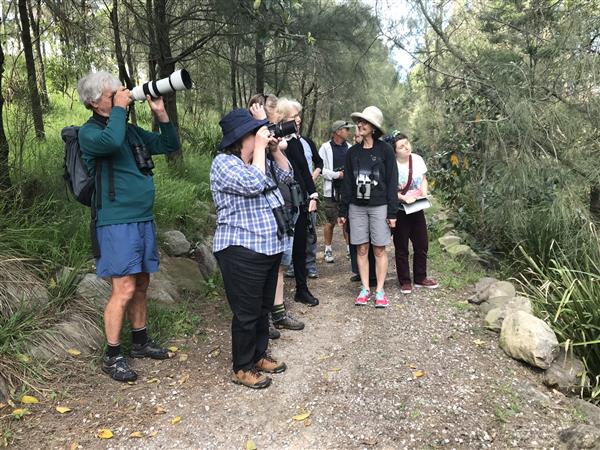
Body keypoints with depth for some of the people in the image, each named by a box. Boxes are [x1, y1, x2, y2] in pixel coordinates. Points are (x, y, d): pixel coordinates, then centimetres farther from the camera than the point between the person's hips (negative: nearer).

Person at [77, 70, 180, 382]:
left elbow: (170, 145, 16)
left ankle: (140, 342, 30)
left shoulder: (132, 130, 13)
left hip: (143, 219, 7)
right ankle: (112, 357, 9)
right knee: (124, 290, -6)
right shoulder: (89, 132, -7)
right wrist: (119, 108, -16)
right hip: (116, 223, -7)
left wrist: (161, 113, 3)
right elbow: (111, 142, -31)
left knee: (141, 285, 14)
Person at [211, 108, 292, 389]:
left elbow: (286, 175, 17)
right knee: (247, 313, 1)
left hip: (270, 248, 9)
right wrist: (260, 149, -18)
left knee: (264, 308, 19)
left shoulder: (259, 159, 14)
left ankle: (259, 355, 35)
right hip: (242, 252, -9)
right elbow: (253, 184, -27)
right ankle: (242, 368, 17)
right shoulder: (224, 163, -13)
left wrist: (274, 150, 3)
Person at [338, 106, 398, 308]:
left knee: (379, 249, 2)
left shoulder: (385, 150, -3)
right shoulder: (352, 152, 7)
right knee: (362, 249, 5)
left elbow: (392, 182, -4)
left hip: (379, 207, -3)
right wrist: (343, 211, 7)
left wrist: (392, 212, -8)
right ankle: (365, 289, 15)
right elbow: (347, 183, 9)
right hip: (357, 207, 3)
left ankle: (380, 290, 12)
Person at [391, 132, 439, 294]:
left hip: (417, 209, 5)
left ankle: (420, 278, 27)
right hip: (399, 211, -5)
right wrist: (404, 197, -25)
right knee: (401, 248, 5)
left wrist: (424, 194, -5)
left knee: (422, 245, 11)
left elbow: (423, 179, 11)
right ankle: (405, 281, 18)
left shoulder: (417, 159, 0)